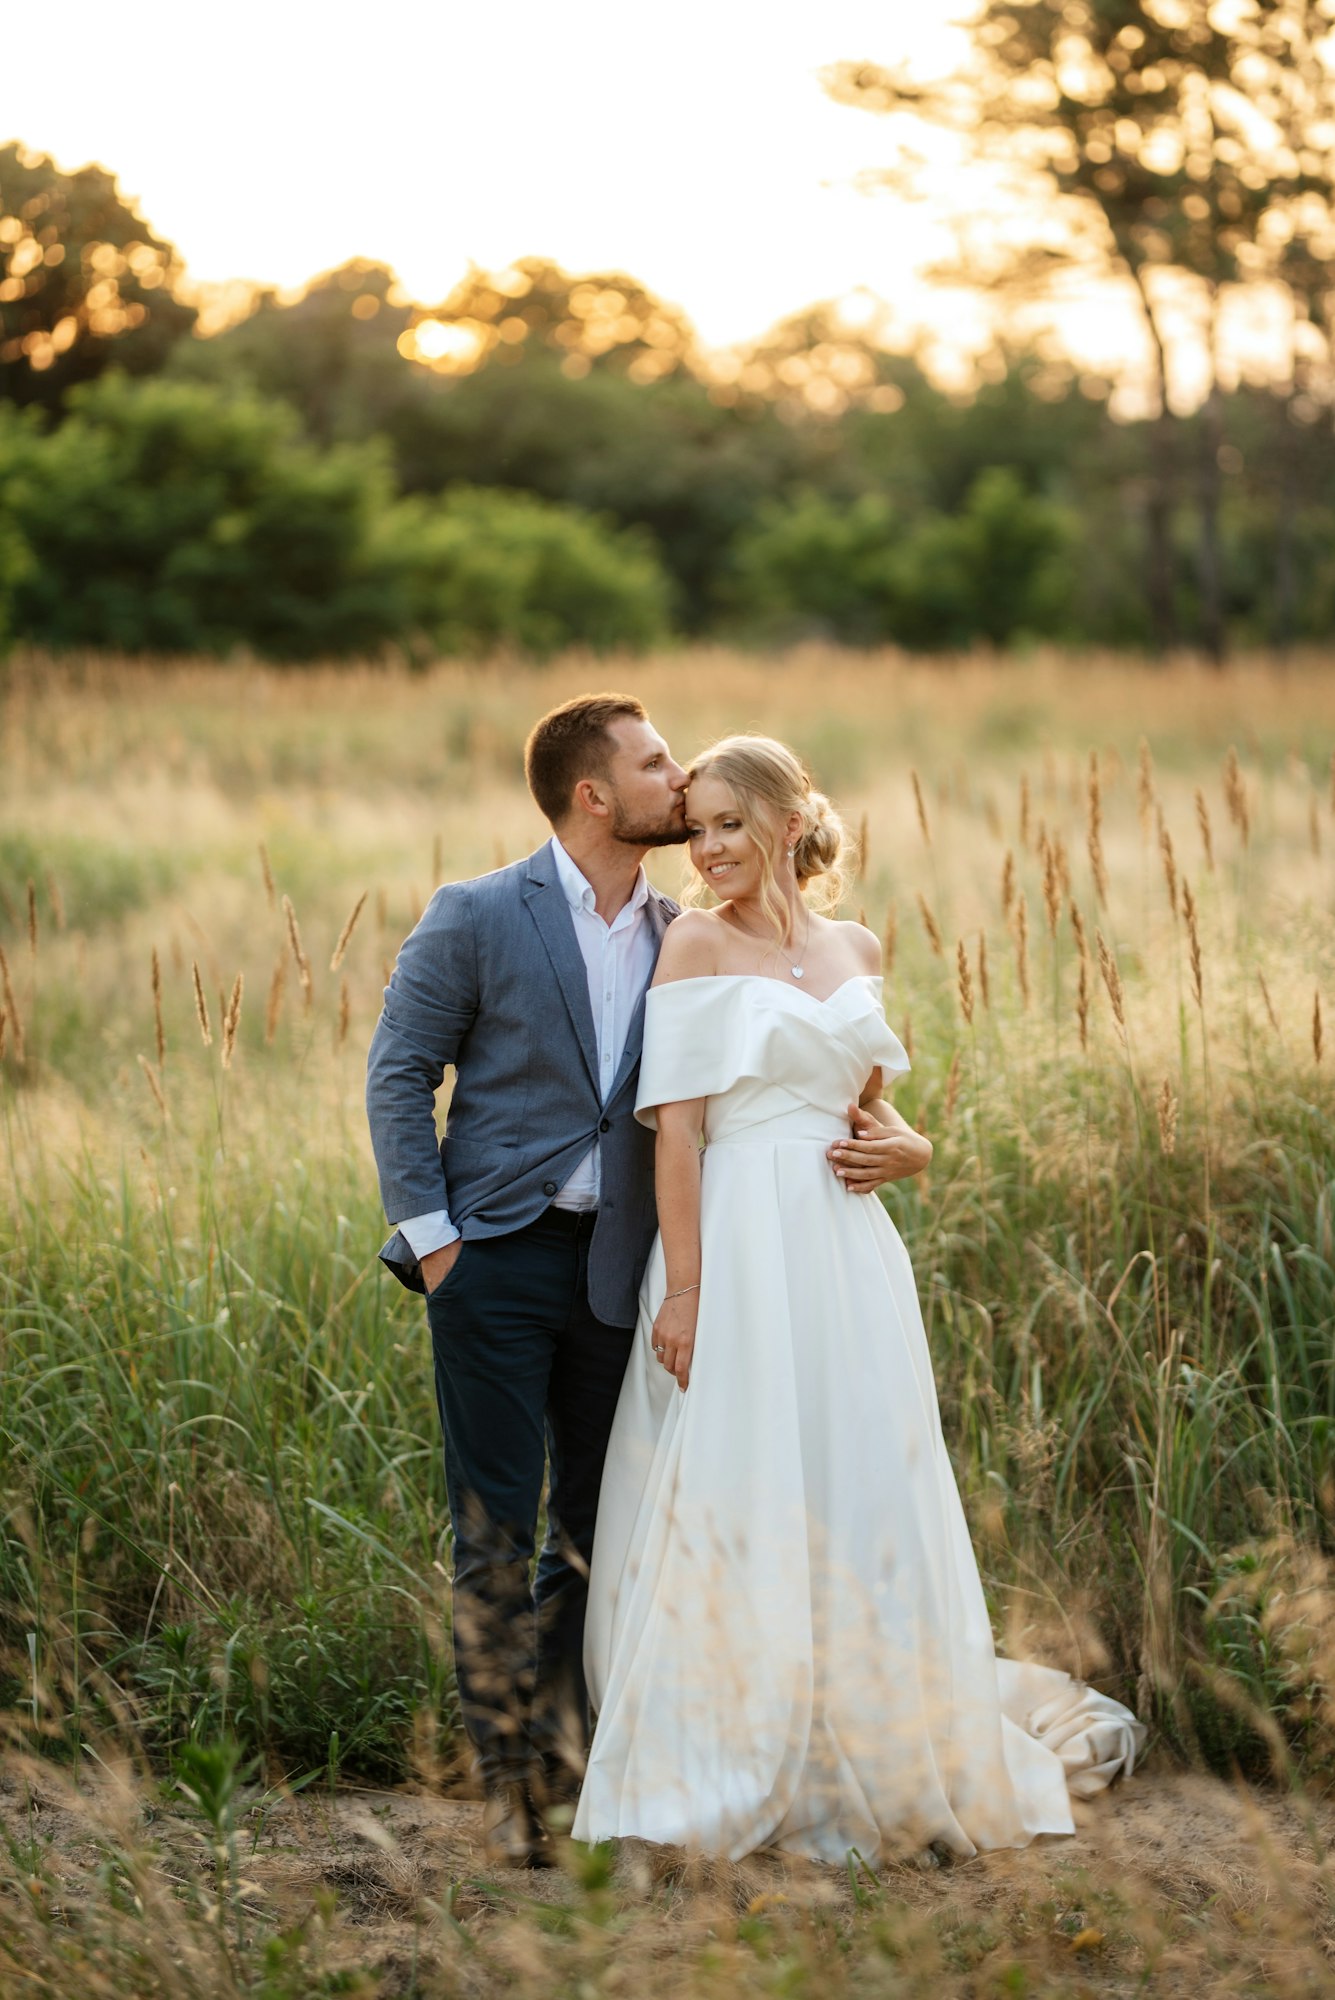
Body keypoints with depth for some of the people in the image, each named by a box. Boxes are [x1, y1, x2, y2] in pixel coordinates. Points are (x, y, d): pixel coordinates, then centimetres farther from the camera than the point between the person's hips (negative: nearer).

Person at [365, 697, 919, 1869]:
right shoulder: (476, 918, -3)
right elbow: (398, 1078, -1)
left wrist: (876, 1140, -3)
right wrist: (429, 1235, -7)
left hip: (615, 1270, 4)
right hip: (496, 1257, -4)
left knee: (598, 1529, 9)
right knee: (496, 1531, 0)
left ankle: (560, 1738, 25)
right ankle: (509, 1780, 12)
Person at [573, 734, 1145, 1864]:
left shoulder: (859, 948, 12)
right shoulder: (699, 945, -3)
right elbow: (676, 1125, -9)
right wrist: (683, 1288, -14)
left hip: (849, 1249, 5)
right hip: (741, 1245, -5)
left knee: (865, 1493, 8)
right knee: (740, 1502, -2)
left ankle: (877, 1760, 22)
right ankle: (736, 1777, 8)